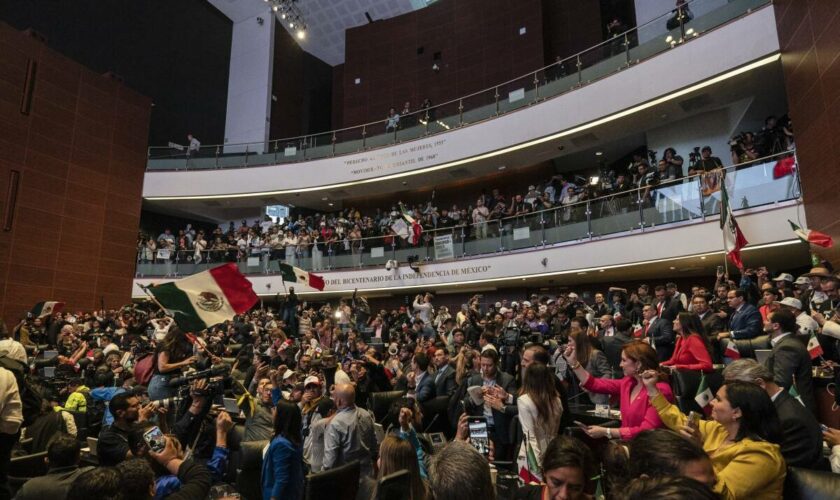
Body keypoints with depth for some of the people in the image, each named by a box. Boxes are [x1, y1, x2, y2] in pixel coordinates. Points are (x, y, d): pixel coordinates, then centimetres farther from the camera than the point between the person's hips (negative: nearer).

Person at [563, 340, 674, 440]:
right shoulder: (627, 383, 7)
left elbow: (646, 431, -22)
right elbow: (594, 384, 14)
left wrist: (606, 432, -23)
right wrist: (573, 362, 5)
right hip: (626, 442, 7)